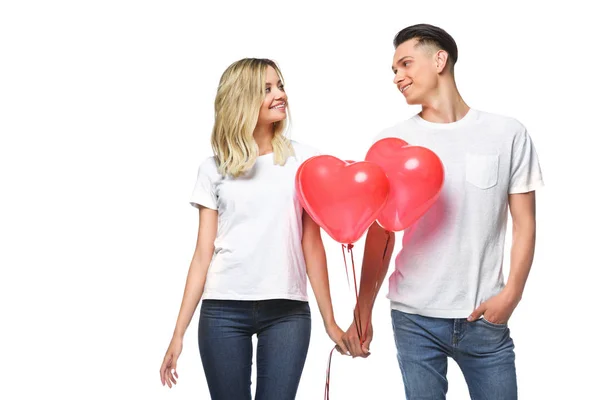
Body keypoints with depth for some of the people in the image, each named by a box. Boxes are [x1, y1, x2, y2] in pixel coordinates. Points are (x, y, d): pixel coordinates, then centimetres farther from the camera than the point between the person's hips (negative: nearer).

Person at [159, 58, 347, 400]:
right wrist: (179, 332, 1)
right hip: (223, 309, 1)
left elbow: (312, 245, 4)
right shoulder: (214, 169, 6)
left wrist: (330, 319, 1)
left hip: (288, 309, 0)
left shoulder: (304, 159, 4)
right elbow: (203, 254, 5)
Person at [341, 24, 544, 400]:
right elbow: (381, 235, 6)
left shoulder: (509, 134, 2)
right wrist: (362, 313, 2)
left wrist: (512, 292, -10)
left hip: (485, 318, 0)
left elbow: (525, 223, 3)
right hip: (414, 318, 1)